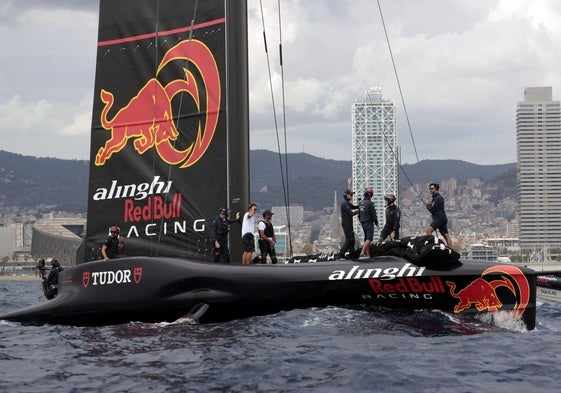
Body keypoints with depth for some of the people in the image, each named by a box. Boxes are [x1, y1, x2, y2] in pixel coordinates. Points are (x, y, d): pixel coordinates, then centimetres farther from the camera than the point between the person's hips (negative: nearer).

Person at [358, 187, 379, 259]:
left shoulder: (361, 203, 7)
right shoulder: (370, 203, -16)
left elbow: (359, 215, 14)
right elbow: (374, 215, -16)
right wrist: (377, 224, -7)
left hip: (363, 223, 8)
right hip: (369, 223, -8)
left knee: (367, 239, 14)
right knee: (369, 239, -12)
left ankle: (368, 255, 12)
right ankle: (362, 253, -26)